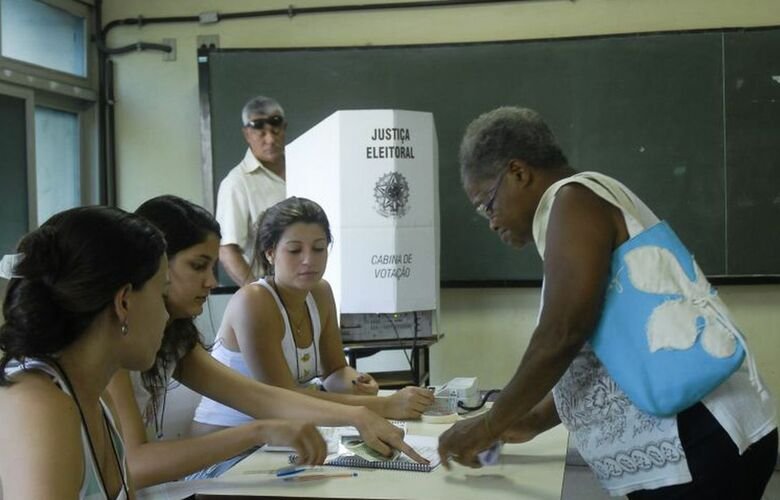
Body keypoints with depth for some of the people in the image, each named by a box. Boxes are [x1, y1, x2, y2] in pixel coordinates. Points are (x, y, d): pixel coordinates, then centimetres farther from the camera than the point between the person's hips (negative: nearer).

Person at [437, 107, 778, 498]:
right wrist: (530, 422, 18)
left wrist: (489, 426, -8)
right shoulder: (589, 205, 19)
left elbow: (562, 335, -18)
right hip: (674, 443, 9)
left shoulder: (573, 198, -10)